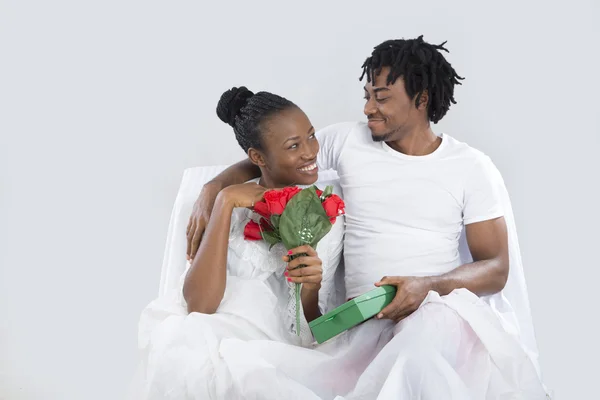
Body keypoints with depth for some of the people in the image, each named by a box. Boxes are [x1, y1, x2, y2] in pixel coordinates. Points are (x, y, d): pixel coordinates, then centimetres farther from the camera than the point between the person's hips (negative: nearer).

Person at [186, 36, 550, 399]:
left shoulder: (472, 167, 6)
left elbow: (497, 269, 2)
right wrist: (213, 189, -2)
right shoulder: (347, 140, 12)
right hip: (362, 324, 3)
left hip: (441, 313, -2)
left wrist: (427, 286, -18)